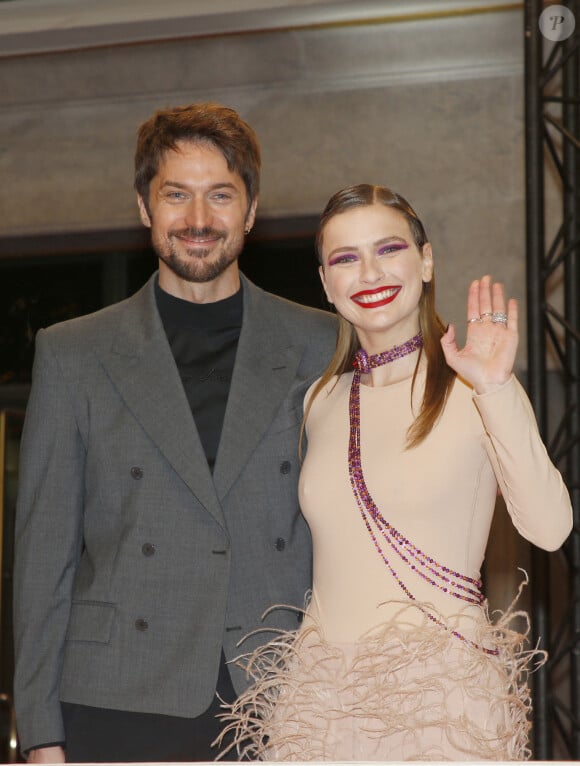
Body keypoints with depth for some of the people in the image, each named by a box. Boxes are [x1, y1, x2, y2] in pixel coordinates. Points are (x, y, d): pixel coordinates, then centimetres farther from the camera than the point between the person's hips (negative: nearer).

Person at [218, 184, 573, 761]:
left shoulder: (469, 387, -5)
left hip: (443, 691, -4)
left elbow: (549, 529, -19)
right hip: (319, 691, 4)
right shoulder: (322, 401, 9)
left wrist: (496, 392, -25)